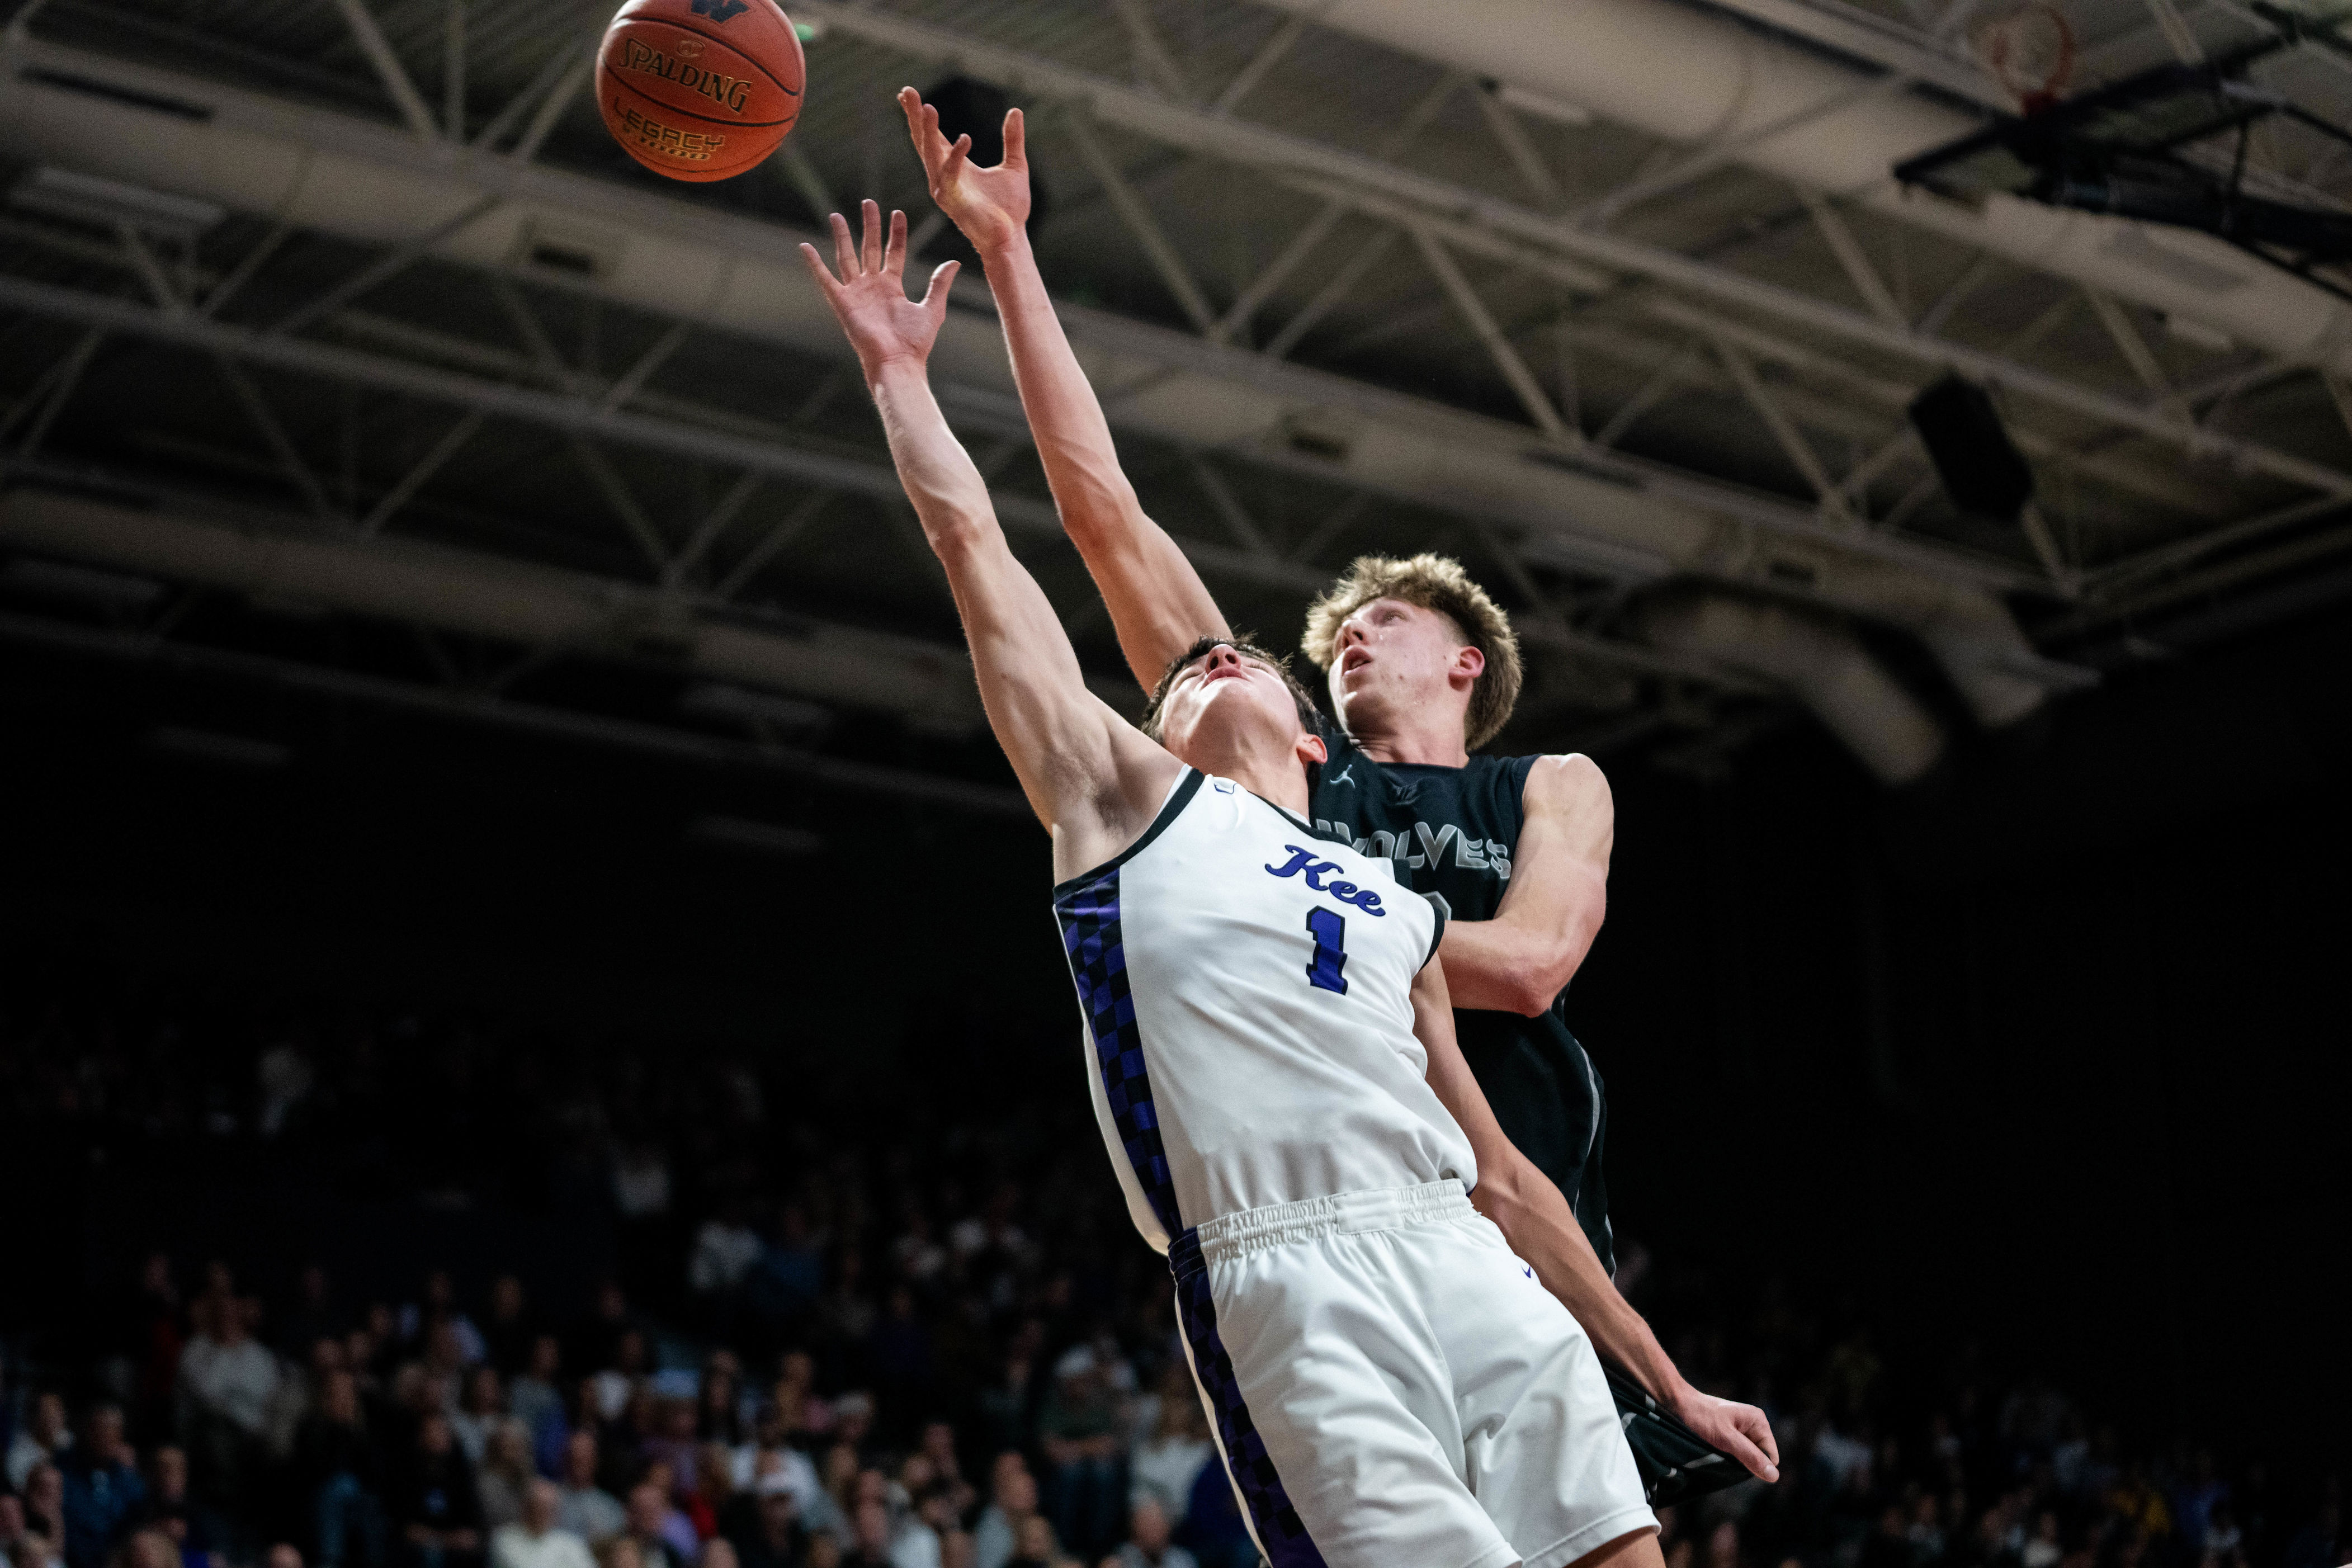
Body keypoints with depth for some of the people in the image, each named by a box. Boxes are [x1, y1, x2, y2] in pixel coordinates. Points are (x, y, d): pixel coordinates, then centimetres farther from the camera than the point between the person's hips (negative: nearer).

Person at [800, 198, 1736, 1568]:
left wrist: (1665, 1382, 25)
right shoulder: (1130, 794, 19)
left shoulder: (1401, 911, 29)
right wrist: (900, 371, 25)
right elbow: (971, 537, 16)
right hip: (1288, 1284, -5)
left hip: (1470, 1265, 5)